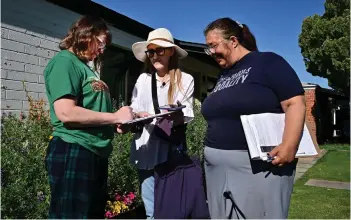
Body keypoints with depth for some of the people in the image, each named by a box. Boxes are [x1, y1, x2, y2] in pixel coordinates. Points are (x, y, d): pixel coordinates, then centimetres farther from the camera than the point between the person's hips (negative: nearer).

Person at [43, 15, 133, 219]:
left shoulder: (87, 66, 20)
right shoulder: (65, 61, -9)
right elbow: (66, 113, -22)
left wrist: (121, 120, 8)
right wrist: (115, 117, -14)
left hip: (95, 153, 10)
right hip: (73, 152, -10)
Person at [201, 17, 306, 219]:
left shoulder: (267, 62, -4)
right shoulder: (223, 76, 18)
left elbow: (295, 103, -12)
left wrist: (289, 146, -23)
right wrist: (211, 148, 14)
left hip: (259, 166, -7)